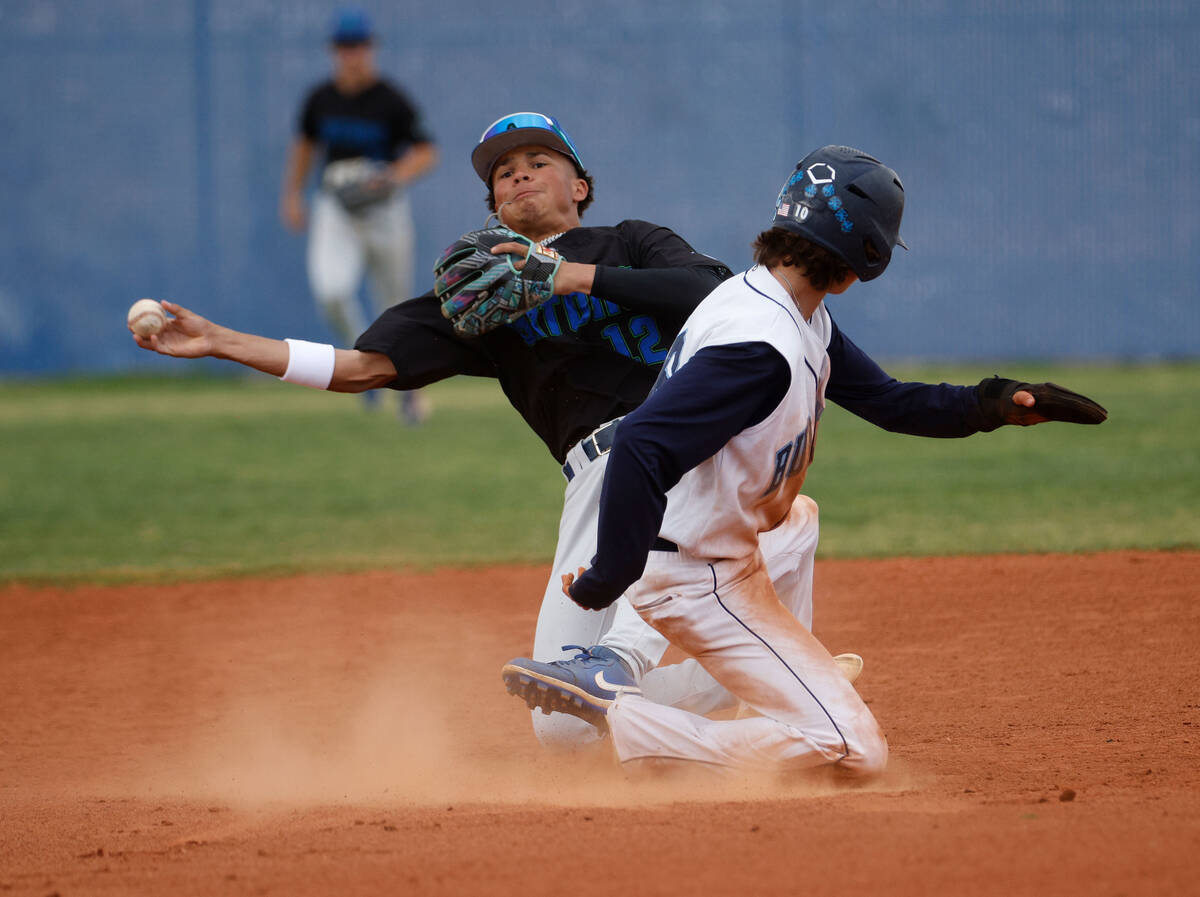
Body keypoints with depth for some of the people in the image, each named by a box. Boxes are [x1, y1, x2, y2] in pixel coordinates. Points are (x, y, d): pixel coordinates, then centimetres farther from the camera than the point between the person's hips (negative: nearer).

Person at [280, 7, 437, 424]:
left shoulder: (392, 101, -10)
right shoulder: (320, 99, 2)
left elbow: (426, 154, -11)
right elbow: (304, 144, 20)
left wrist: (394, 175, -30)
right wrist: (292, 195, 14)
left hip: (385, 211, -2)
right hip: (335, 210, 2)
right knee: (331, 291, -23)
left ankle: (409, 390, 31)